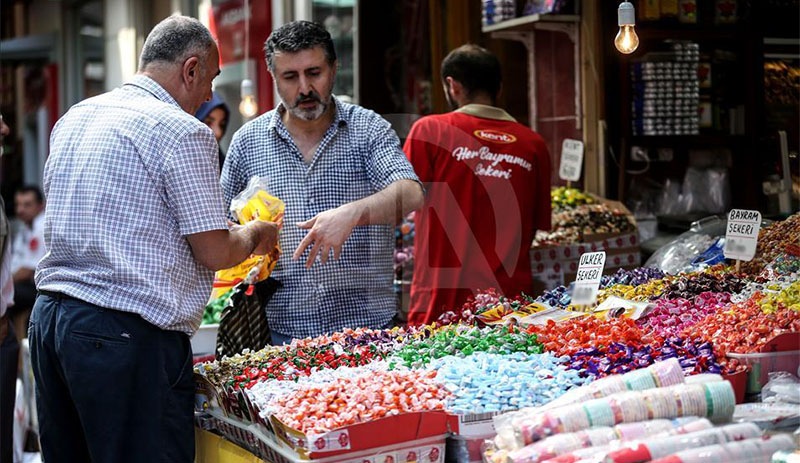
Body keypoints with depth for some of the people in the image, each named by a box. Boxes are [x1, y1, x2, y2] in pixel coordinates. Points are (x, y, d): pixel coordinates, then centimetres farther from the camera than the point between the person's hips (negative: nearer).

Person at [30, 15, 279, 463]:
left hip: (49, 319, 8)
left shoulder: (72, 119, 15)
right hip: (127, 335, -8)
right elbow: (215, 253, -10)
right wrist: (255, 235, 12)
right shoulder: (183, 132, -10)